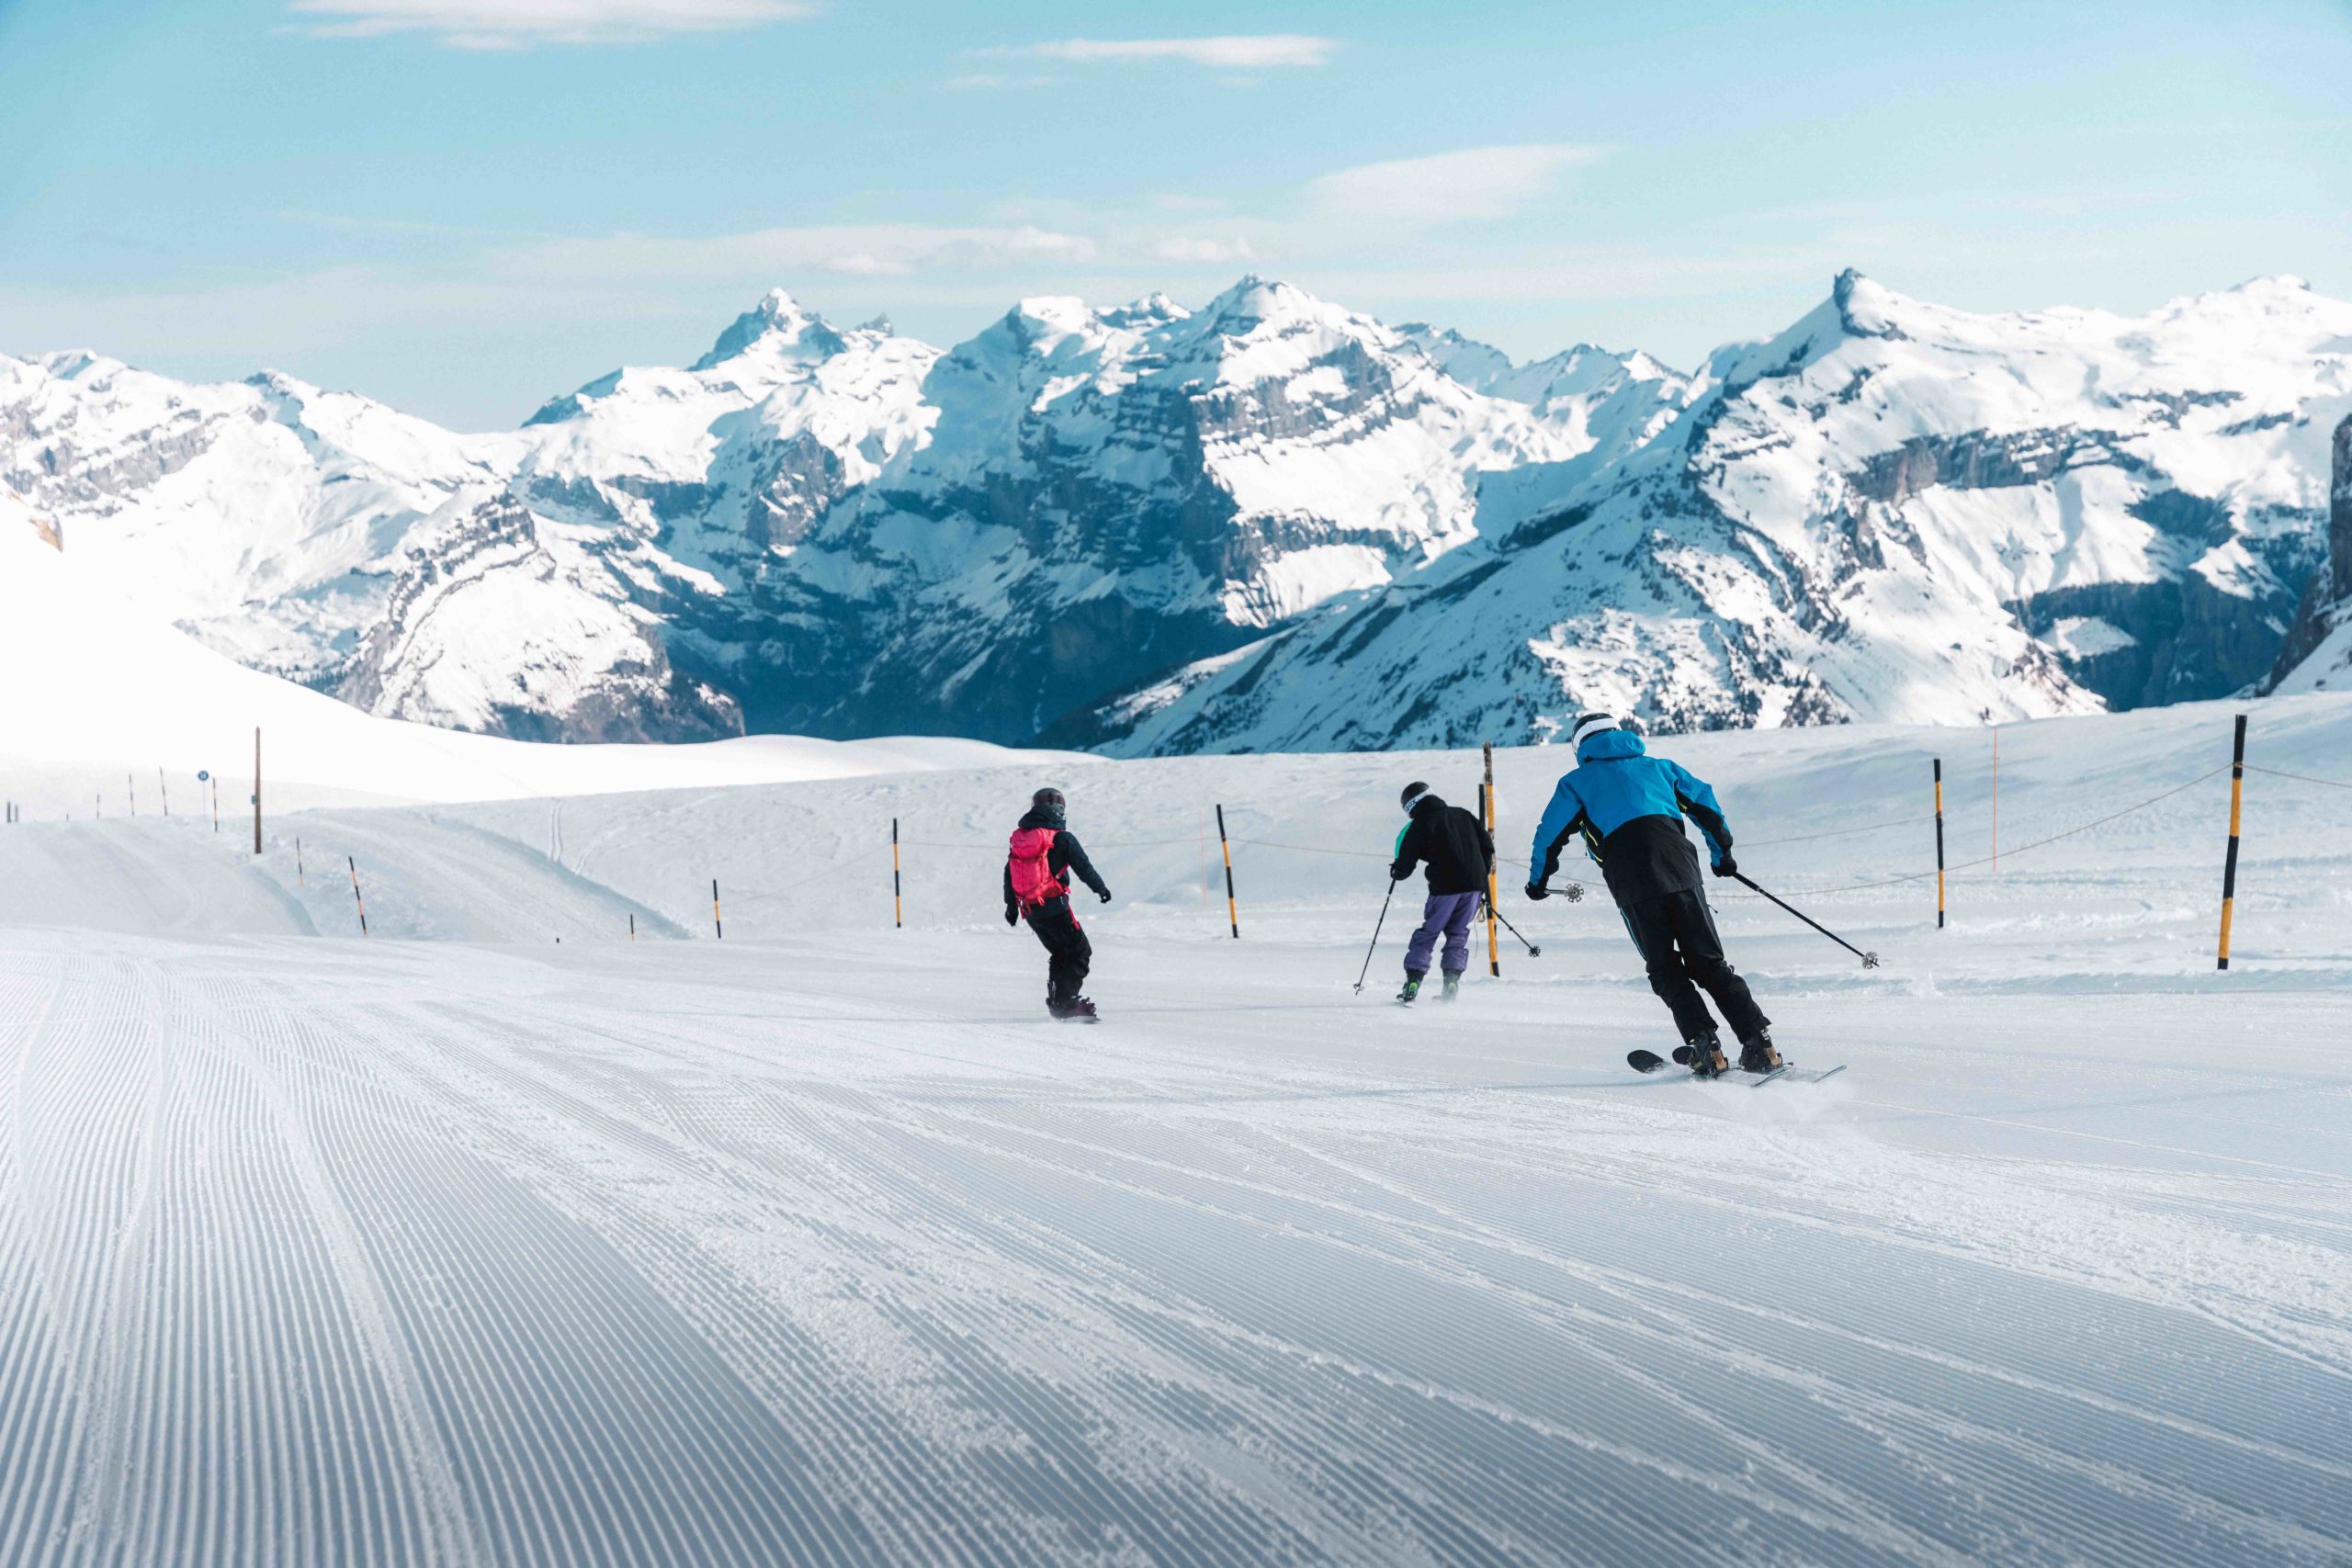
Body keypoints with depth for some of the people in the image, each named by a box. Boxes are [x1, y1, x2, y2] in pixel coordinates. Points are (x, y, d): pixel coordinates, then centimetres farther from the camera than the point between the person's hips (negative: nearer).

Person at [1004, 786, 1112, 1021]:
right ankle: (1065, 1002, -10)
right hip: (1054, 906, -7)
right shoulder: (1062, 838, -9)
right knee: (1081, 952, 2)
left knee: (1060, 953, 22)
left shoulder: (1019, 838, 9)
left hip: (1029, 910, 7)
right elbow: (1083, 866, -5)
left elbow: (1009, 872, 13)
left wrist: (1011, 905, 23)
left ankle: (1056, 999, 18)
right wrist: (1100, 888, 12)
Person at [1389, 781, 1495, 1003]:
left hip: (1445, 886, -4)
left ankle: (1413, 981, 0)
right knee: (1458, 932, 17)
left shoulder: (1420, 826, -1)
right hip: (1474, 884, 4)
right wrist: (1482, 873, 24)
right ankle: (1453, 979, 4)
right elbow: (1486, 843, 15)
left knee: (1428, 933, 7)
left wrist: (1395, 872, 22)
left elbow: (1405, 866, 0)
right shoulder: (1461, 814, 14)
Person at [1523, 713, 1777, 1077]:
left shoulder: (1577, 781, 19)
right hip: (1681, 868, 3)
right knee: (1709, 963, 6)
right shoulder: (1656, 766, 28)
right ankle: (1758, 1043, -6)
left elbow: (1551, 833, 15)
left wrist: (1538, 881, 30)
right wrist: (1722, 854, 38)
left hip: (1632, 882, -3)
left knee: (1665, 970, 6)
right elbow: (1705, 804, 26)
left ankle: (1706, 1048, -12)